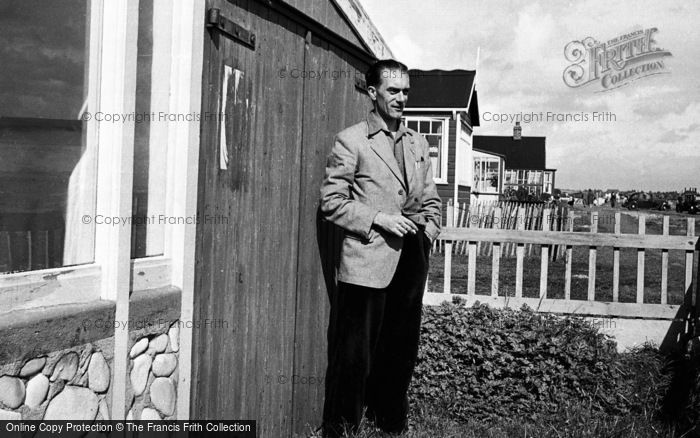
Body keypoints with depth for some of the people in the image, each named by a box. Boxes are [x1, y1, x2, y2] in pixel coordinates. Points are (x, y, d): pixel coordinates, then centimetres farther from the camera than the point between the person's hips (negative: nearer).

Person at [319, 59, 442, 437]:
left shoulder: (418, 144, 15)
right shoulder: (351, 141, -3)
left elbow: (431, 199, 21)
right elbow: (331, 201, -7)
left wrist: (428, 232, 3)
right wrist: (379, 219, -14)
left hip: (411, 264, 6)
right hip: (367, 263, -6)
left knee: (401, 352, 15)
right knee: (354, 355, -1)